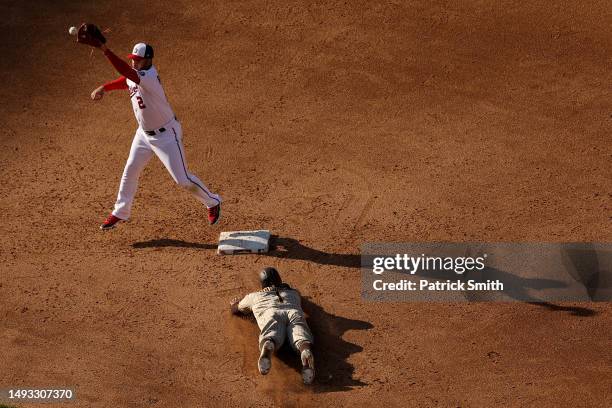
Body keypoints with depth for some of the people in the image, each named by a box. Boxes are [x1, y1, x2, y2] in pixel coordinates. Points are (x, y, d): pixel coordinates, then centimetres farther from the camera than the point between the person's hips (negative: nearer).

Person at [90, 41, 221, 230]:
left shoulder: (150, 77, -30)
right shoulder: (133, 75, -3)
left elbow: (127, 72, -47)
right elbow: (123, 81, 21)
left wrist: (105, 50, -53)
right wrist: (103, 88, 6)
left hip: (166, 134, -8)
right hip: (144, 133, 8)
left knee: (182, 179, -3)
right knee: (130, 171, 13)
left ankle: (212, 203, 21)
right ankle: (120, 212, 30)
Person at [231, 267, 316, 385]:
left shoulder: (255, 296, 39)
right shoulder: (293, 293, 44)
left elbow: (235, 310, 52)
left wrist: (235, 303, 73)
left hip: (271, 313, -1)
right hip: (294, 312, 1)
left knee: (271, 337, -29)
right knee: (300, 337, -27)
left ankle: (267, 347, -65)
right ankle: (306, 352, -61)